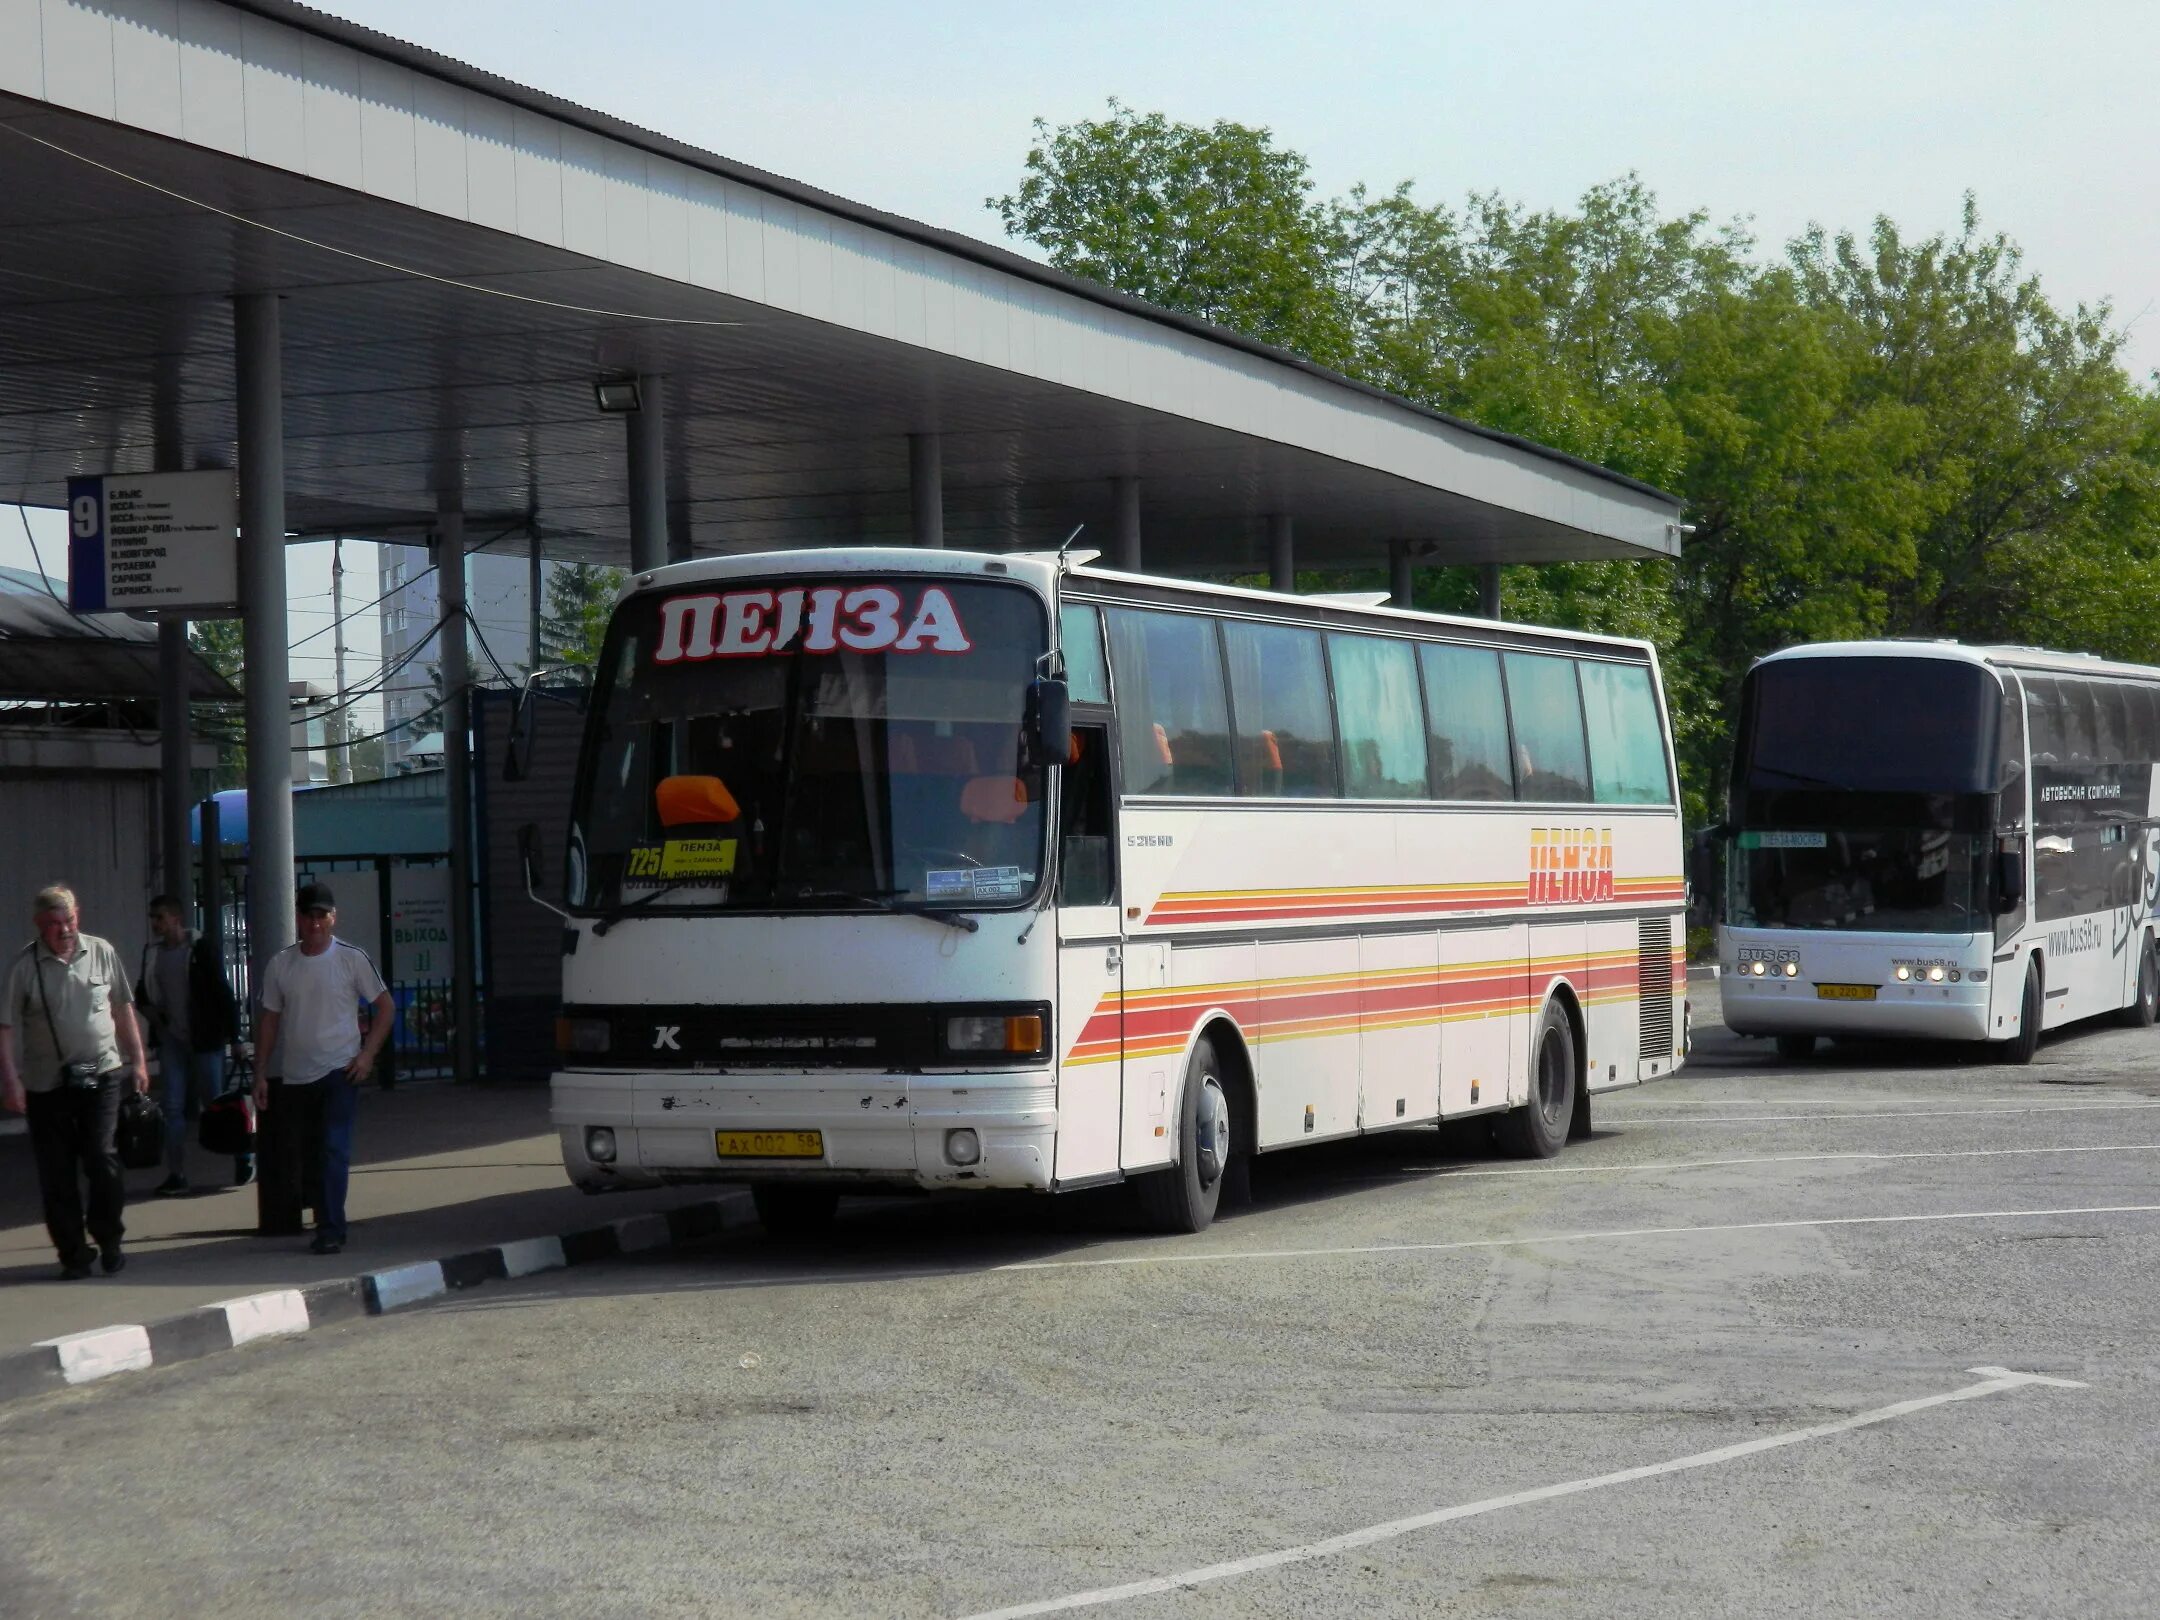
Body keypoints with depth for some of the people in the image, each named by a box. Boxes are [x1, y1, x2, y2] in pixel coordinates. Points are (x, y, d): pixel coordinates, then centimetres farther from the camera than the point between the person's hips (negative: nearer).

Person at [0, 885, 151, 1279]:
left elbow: (123, 1009, 11)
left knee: (101, 1157, -10)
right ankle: (73, 1253, 13)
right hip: (47, 1082, 0)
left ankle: (110, 1242, 7)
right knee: (57, 1174, 2)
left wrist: (137, 1060, 10)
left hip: (101, 1074, 0)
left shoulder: (102, 953, 1)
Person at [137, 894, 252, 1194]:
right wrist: (145, 1007, -1)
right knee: (173, 1108, 1)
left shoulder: (199, 949, -10)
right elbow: (142, 990, 21)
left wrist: (233, 1034, -11)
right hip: (171, 1040, 5)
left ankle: (244, 1159, 24)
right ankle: (176, 1175, 4)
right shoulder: (152, 952, 5)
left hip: (204, 1039, -5)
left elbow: (222, 992, -9)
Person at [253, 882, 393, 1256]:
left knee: (334, 1150, -13)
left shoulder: (351, 959, -3)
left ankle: (330, 1231, -13)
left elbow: (385, 1006, 4)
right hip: (293, 1076, 4)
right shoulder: (280, 965, 5)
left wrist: (367, 1053, -6)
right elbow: (270, 1021, 10)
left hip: (339, 1071, -4)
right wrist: (261, 1074, 6)